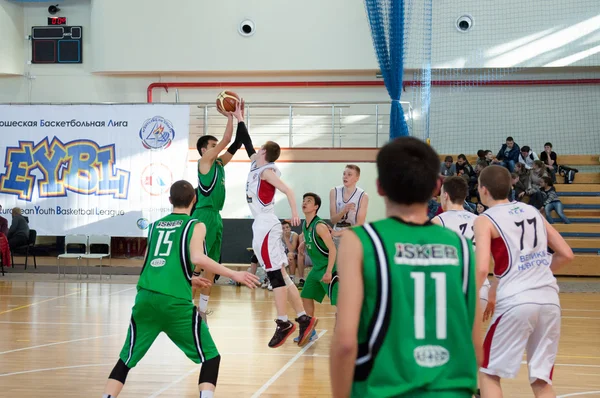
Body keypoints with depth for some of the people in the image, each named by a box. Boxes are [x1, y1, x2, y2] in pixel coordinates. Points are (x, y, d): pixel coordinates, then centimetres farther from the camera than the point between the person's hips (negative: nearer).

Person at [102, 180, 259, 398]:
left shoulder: (155, 225, 22)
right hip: (175, 301, -4)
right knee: (211, 358, 6)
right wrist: (234, 274, -5)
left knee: (126, 360, 16)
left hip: (145, 297, 4)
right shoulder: (195, 225, 7)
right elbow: (197, 258, -10)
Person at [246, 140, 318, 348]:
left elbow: (287, 189, -22)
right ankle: (303, 318, 5)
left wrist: (294, 212, -33)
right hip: (262, 226, 9)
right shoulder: (255, 165, 13)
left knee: (276, 275, -10)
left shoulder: (266, 171, -11)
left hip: (266, 226, -9)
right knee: (279, 275, 6)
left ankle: (283, 322, -11)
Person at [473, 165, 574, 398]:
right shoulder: (532, 211, 17)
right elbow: (566, 255, 17)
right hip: (549, 298, 5)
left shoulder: (485, 220, 0)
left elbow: (482, 268, -13)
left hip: (516, 301, -5)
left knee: (489, 373, 13)